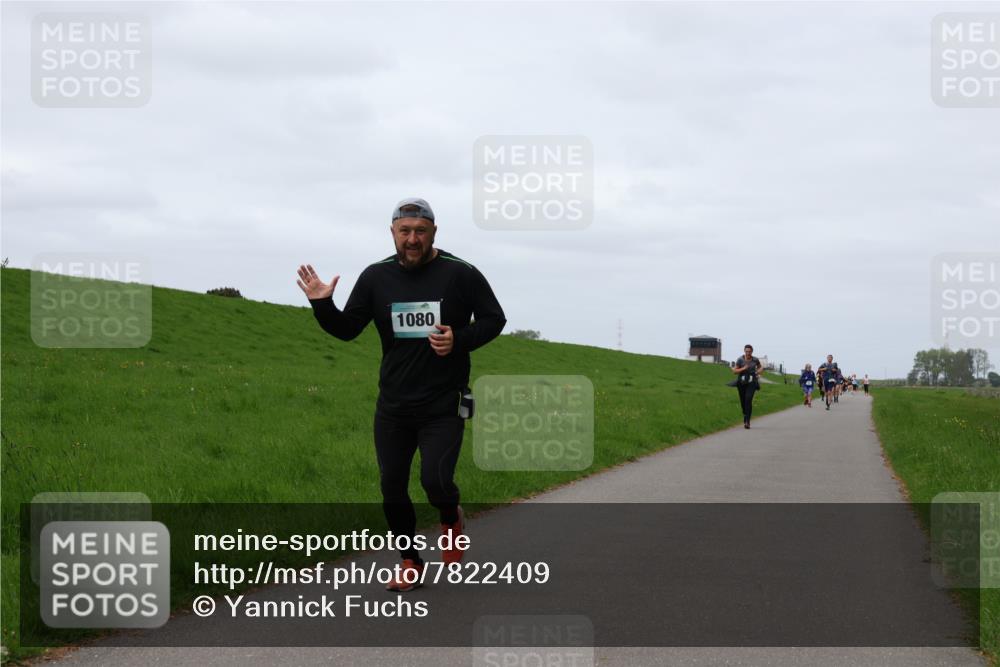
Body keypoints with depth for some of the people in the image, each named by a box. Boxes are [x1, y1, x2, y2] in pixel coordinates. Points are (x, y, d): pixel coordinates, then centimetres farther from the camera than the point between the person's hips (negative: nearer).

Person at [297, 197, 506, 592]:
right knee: (392, 487, 5)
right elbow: (347, 329, 3)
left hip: (444, 406, -4)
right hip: (393, 407, 4)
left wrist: (460, 341, -16)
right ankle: (411, 563, 25)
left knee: (435, 481, -17)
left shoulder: (460, 275, -7)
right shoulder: (377, 278, 2)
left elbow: (493, 319, 2)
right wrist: (322, 306, -17)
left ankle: (451, 519, 20)